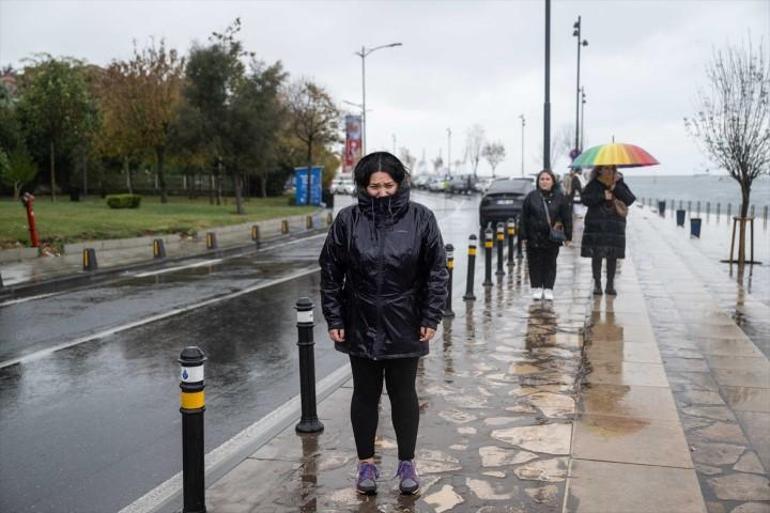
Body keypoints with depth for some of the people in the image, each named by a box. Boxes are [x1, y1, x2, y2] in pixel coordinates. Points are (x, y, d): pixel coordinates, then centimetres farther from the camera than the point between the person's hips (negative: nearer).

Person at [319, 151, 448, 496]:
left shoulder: (420, 218, -7)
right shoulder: (347, 220, -5)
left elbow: (437, 271, -3)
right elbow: (330, 273, 0)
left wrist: (431, 318, -6)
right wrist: (334, 319, -2)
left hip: (404, 326, -1)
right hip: (360, 326, 1)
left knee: (403, 394, 12)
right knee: (365, 394, 13)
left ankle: (407, 463, 30)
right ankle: (366, 463, 30)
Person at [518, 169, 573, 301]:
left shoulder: (560, 197, 1)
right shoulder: (531, 197, 0)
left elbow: (567, 217, 2)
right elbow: (524, 217, 1)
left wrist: (568, 235, -1)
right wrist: (523, 235, -3)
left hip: (552, 237, 0)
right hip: (534, 237, 0)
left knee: (550, 264, 6)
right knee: (535, 263, 5)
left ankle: (548, 289, 14)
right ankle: (536, 288, 16)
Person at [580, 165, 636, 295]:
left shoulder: (620, 184, 6)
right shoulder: (593, 184, 1)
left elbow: (630, 200, -4)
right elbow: (585, 198, -10)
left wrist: (615, 188, -13)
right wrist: (602, 196, -17)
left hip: (615, 227, 2)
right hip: (595, 226, -1)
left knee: (613, 256, 4)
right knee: (596, 256, 0)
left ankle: (610, 284, 14)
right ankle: (597, 284, 10)